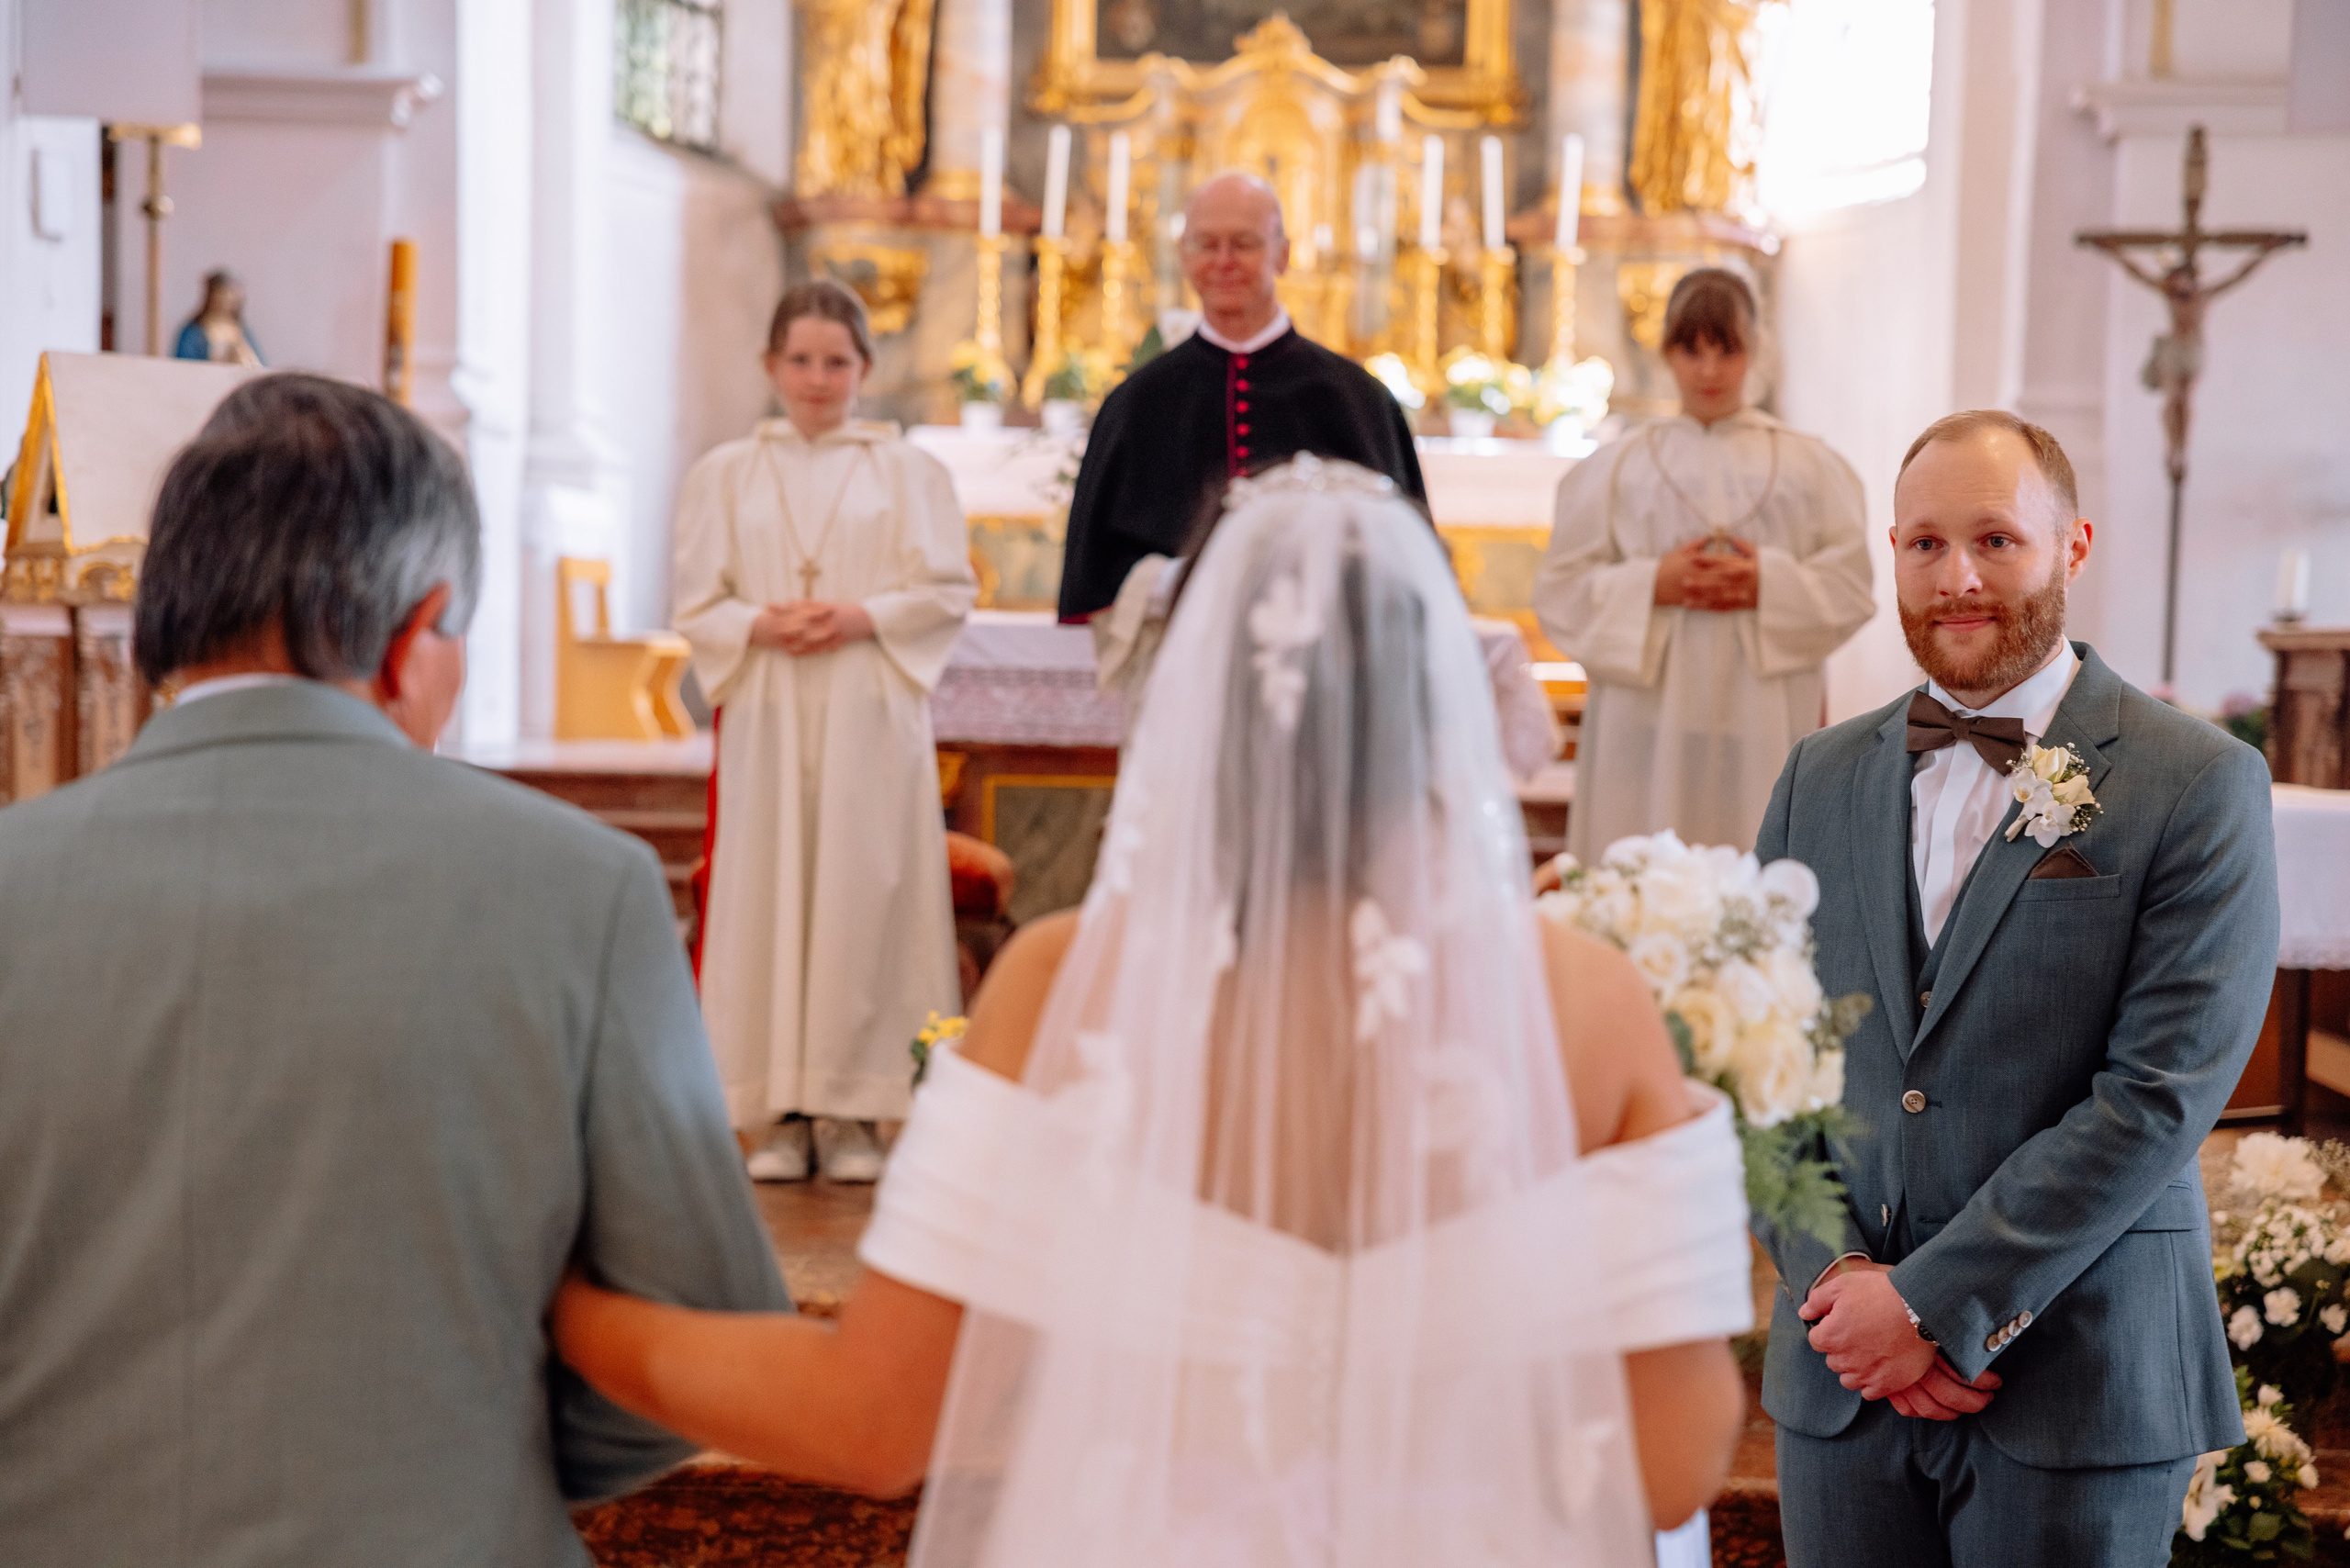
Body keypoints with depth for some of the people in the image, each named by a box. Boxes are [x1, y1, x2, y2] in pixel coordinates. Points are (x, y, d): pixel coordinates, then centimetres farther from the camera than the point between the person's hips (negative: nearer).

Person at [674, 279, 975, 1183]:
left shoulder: (908, 471, 8)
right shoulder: (726, 475, 11)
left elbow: (950, 590, 3)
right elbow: (696, 603, 8)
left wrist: (864, 617, -12)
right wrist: (761, 626, -11)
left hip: (872, 717, -1)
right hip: (764, 713, 1)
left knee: (861, 899, -4)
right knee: (767, 897, -2)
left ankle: (853, 1112, 2)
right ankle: (780, 1114, 3)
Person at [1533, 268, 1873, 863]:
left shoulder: (1810, 467, 12)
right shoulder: (1615, 468, 11)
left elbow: (1850, 587, 7)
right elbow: (1560, 590, 5)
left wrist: (1771, 585, -10)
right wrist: (1652, 586, -9)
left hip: (1766, 719, 0)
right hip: (1650, 716, 0)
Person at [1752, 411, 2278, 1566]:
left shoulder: (2199, 786, -6)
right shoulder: (1821, 777, 8)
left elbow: (2161, 1093, -13)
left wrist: (1937, 1304, -14)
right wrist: (1836, 1278, -8)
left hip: (2077, 1394, -3)